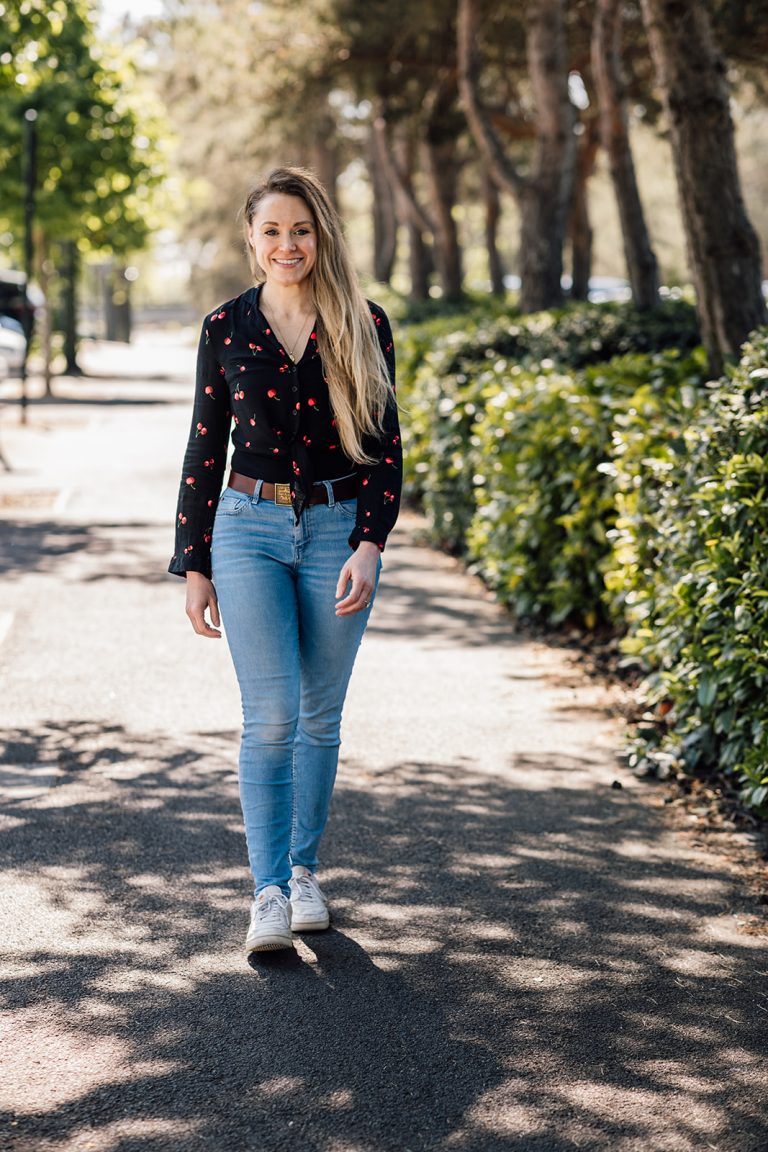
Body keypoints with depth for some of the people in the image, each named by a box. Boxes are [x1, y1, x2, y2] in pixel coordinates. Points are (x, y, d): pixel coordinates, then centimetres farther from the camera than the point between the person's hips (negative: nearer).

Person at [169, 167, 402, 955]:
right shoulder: (225, 328, 2)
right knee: (271, 714, -9)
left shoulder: (364, 327, 1)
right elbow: (205, 449, 6)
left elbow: (386, 448, 2)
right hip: (250, 529, -1)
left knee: (320, 714, 8)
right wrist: (194, 565, 4)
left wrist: (368, 547, -10)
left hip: (340, 531, 1)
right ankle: (269, 890, -4)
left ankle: (304, 870, 23)